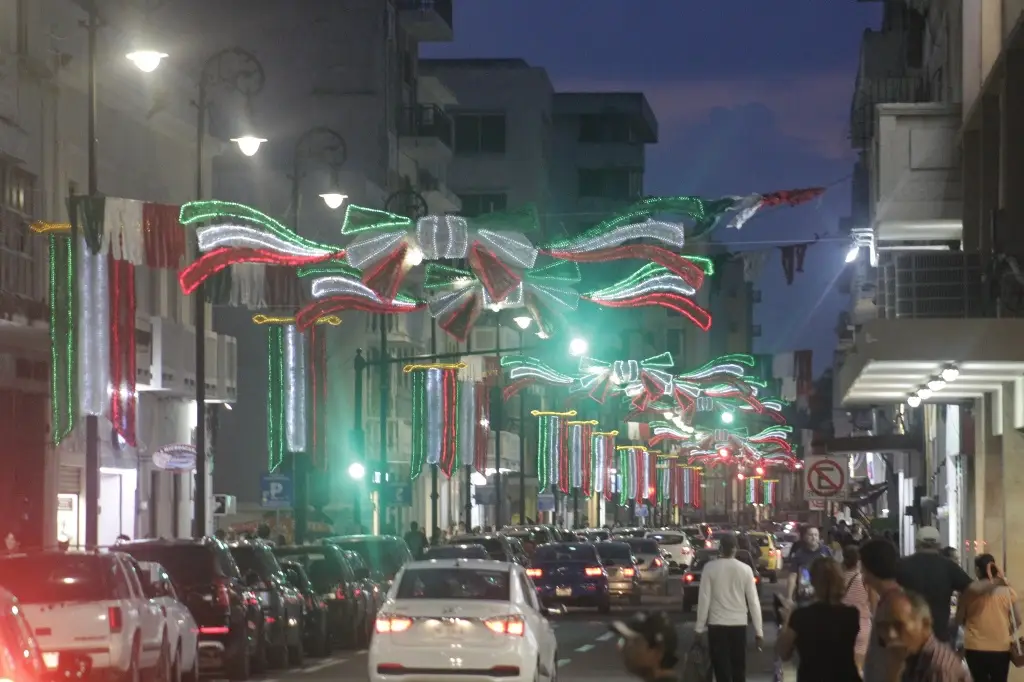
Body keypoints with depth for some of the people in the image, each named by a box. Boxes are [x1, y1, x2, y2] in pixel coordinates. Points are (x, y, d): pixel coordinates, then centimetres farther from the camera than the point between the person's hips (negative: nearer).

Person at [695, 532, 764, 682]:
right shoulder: (745, 569, -2)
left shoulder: (710, 568, -6)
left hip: (717, 624, -2)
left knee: (722, 670, 0)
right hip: (739, 624, 2)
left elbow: (704, 599, -6)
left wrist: (699, 627, 1)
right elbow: (753, 601, -1)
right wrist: (758, 630, 4)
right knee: (738, 670, 14)